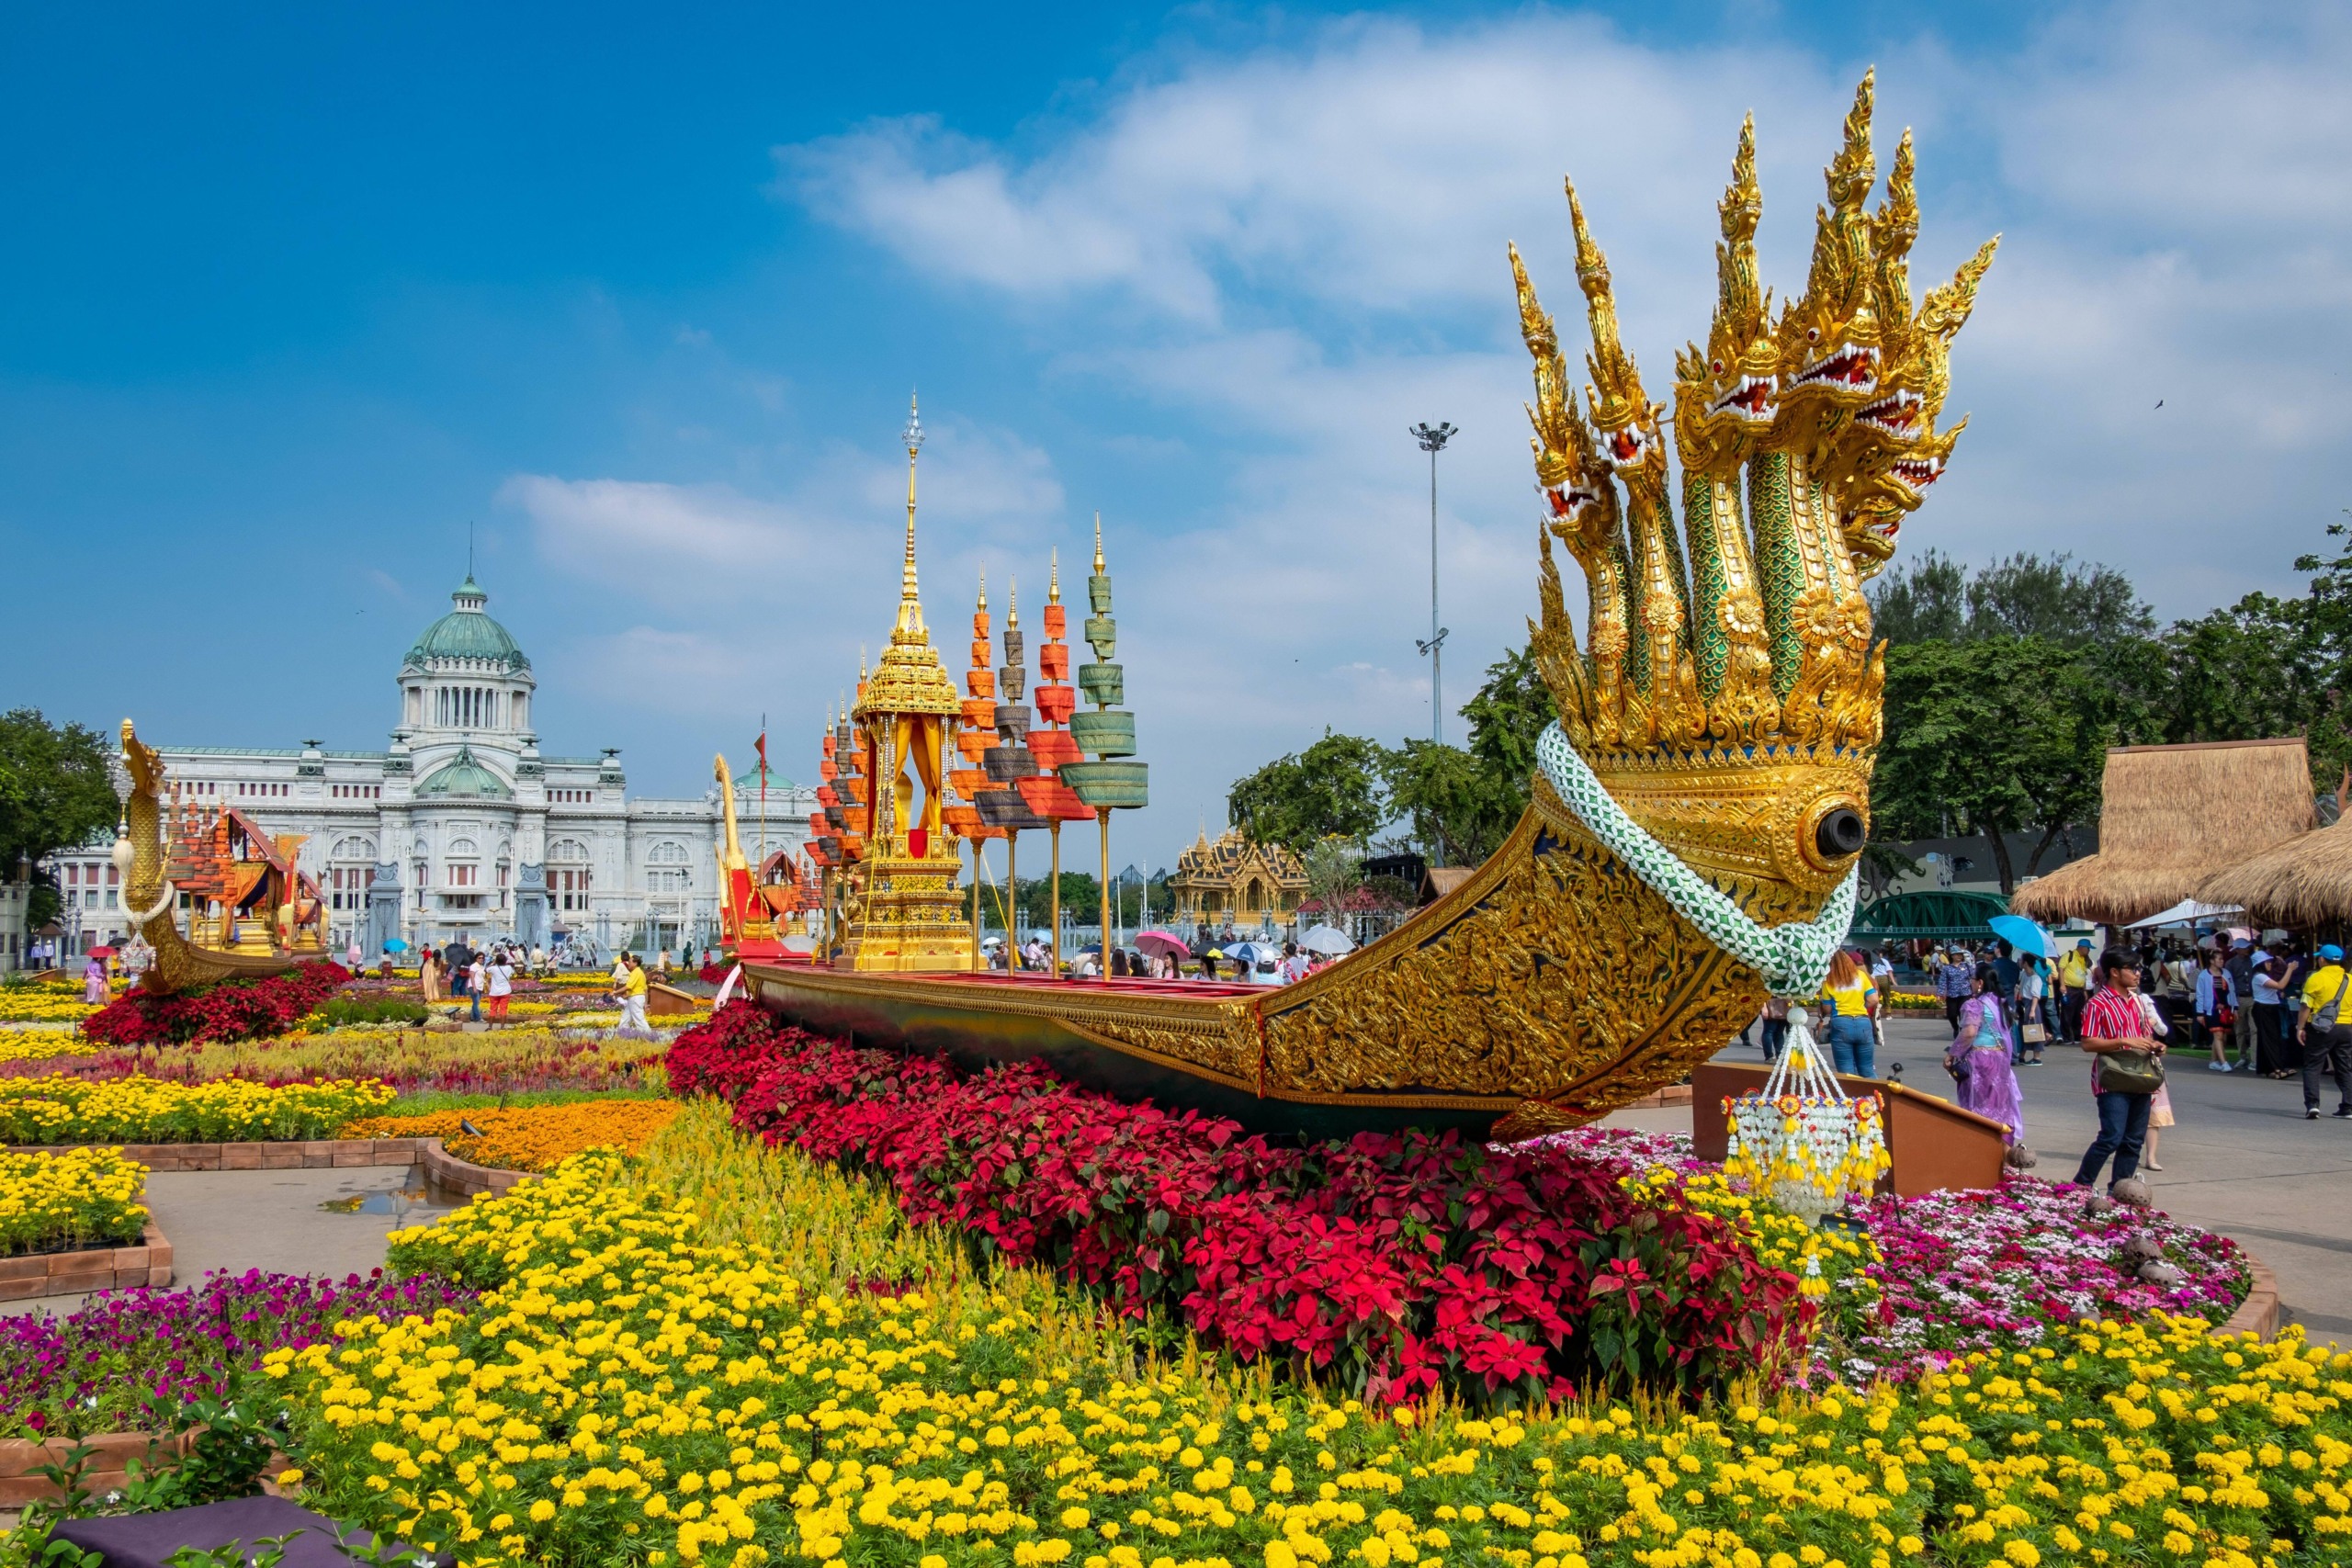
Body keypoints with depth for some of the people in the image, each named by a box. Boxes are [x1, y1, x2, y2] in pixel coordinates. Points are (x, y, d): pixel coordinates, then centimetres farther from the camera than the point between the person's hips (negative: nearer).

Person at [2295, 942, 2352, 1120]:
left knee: (2312, 1067, 1)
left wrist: (2301, 1027, -5)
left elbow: (2306, 1006, -10)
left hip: (2321, 1028, -4)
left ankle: (2312, 1105, -10)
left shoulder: (2316, 978, -8)